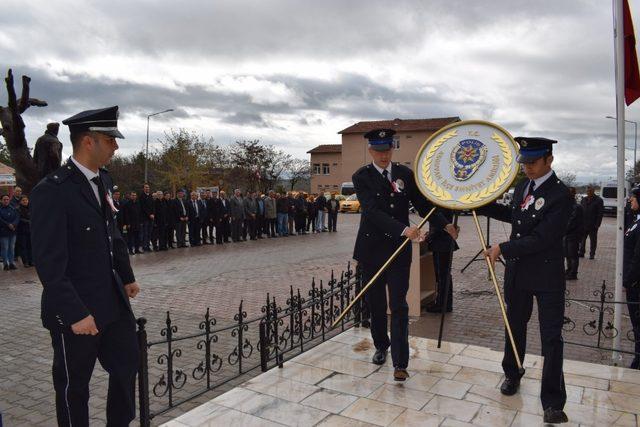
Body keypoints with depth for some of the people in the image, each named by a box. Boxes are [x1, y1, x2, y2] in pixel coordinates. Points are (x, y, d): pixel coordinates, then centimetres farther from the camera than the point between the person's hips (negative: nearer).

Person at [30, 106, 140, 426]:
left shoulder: (103, 180, 5)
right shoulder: (51, 191, -19)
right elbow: (49, 263, -21)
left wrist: (126, 277, 20)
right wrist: (75, 313, -23)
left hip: (113, 301, 8)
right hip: (76, 310, -8)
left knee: (127, 365, 19)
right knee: (73, 386, 12)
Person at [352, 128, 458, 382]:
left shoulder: (405, 174, 3)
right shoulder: (362, 177, -7)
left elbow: (422, 204, 10)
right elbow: (372, 211, -21)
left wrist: (445, 224, -3)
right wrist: (404, 229, -32)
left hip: (399, 249, 1)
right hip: (371, 249, -1)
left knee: (398, 305, -3)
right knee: (375, 303, 12)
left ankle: (400, 363, 2)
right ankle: (381, 346, 35)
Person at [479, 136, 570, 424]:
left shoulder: (560, 195, -18)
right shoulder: (522, 187, 5)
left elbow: (541, 239, -24)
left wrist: (503, 248, -19)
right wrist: (480, 205, 15)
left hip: (547, 276, -7)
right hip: (517, 271, 7)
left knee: (551, 338, 2)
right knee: (515, 327, 20)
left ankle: (553, 402, 13)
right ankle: (512, 375, 41)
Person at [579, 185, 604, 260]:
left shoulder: (598, 200, -4)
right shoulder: (584, 199, 11)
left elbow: (600, 213, -7)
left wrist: (597, 224, -14)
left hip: (593, 225, -4)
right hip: (583, 224, 4)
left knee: (593, 240, 5)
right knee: (582, 238, 7)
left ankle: (592, 254, 15)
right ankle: (581, 252, 16)